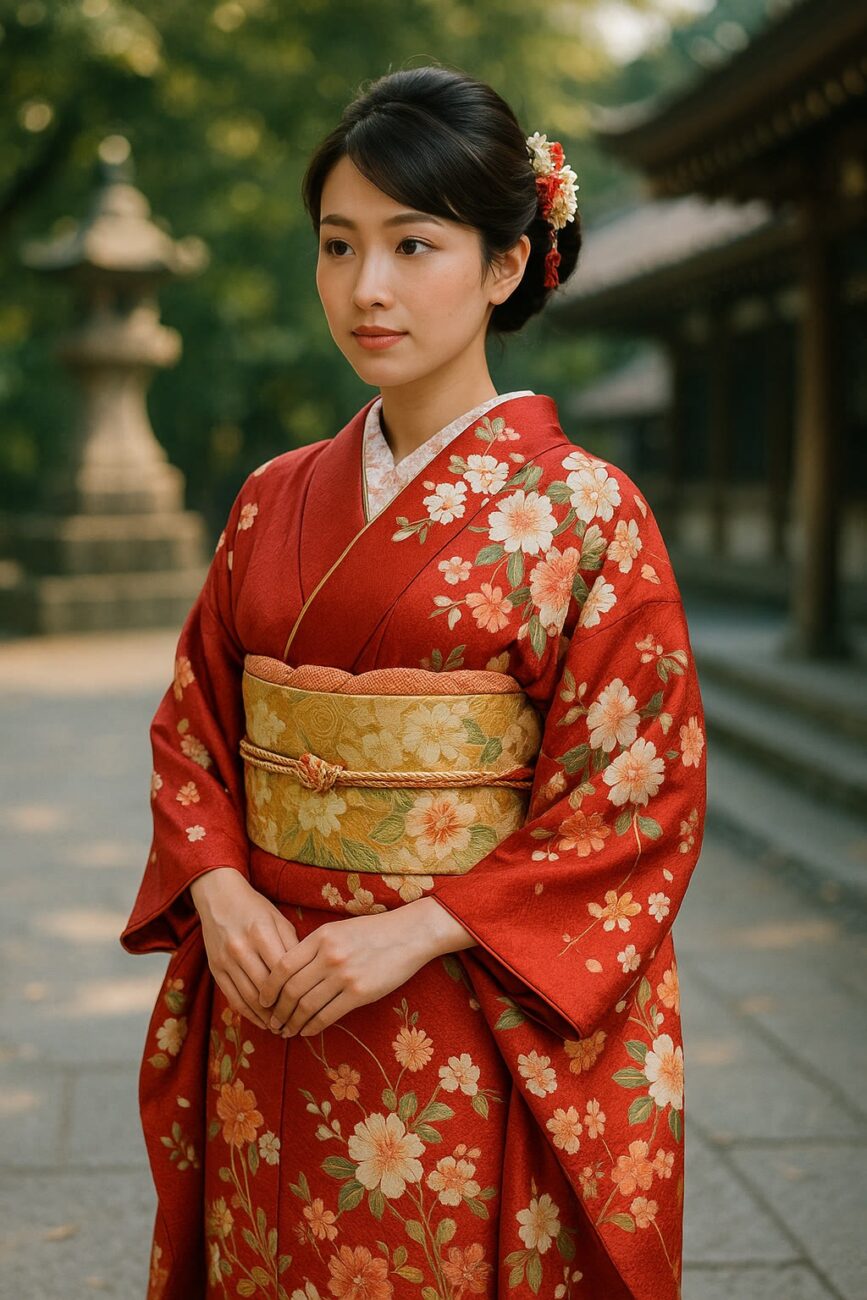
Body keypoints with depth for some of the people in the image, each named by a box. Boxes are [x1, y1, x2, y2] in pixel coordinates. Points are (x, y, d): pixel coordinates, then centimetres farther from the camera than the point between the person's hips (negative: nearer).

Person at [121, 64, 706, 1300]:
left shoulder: (583, 510, -8)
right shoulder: (277, 502, 6)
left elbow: (641, 799, -10)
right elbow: (193, 723, 11)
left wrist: (416, 933, -18)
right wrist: (218, 888, -8)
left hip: (474, 1040, -4)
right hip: (271, 1011, 4)